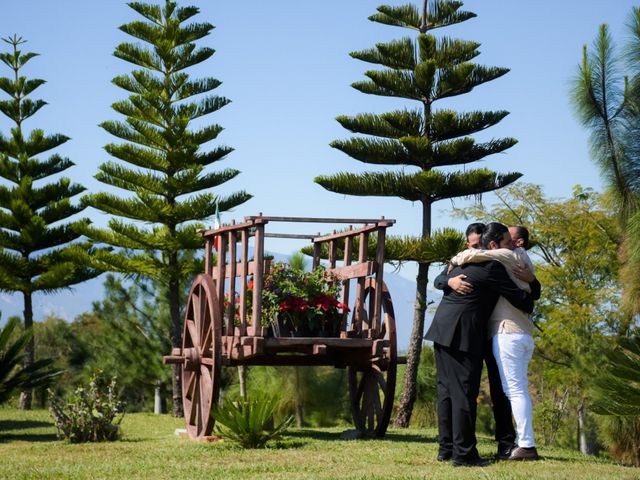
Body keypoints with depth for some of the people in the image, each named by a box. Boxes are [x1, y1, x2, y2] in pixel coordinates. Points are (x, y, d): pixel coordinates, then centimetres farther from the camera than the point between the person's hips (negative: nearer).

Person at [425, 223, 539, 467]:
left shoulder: (464, 259, 16)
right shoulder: (492, 267, -11)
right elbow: (519, 298, -8)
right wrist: (529, 305, 14)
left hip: (442, 331, 9)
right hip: (463, 335, -9)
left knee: (447, 389, 12)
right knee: (465, 391, -7)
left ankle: (446, 446, 15)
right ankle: (463, 453, -8)